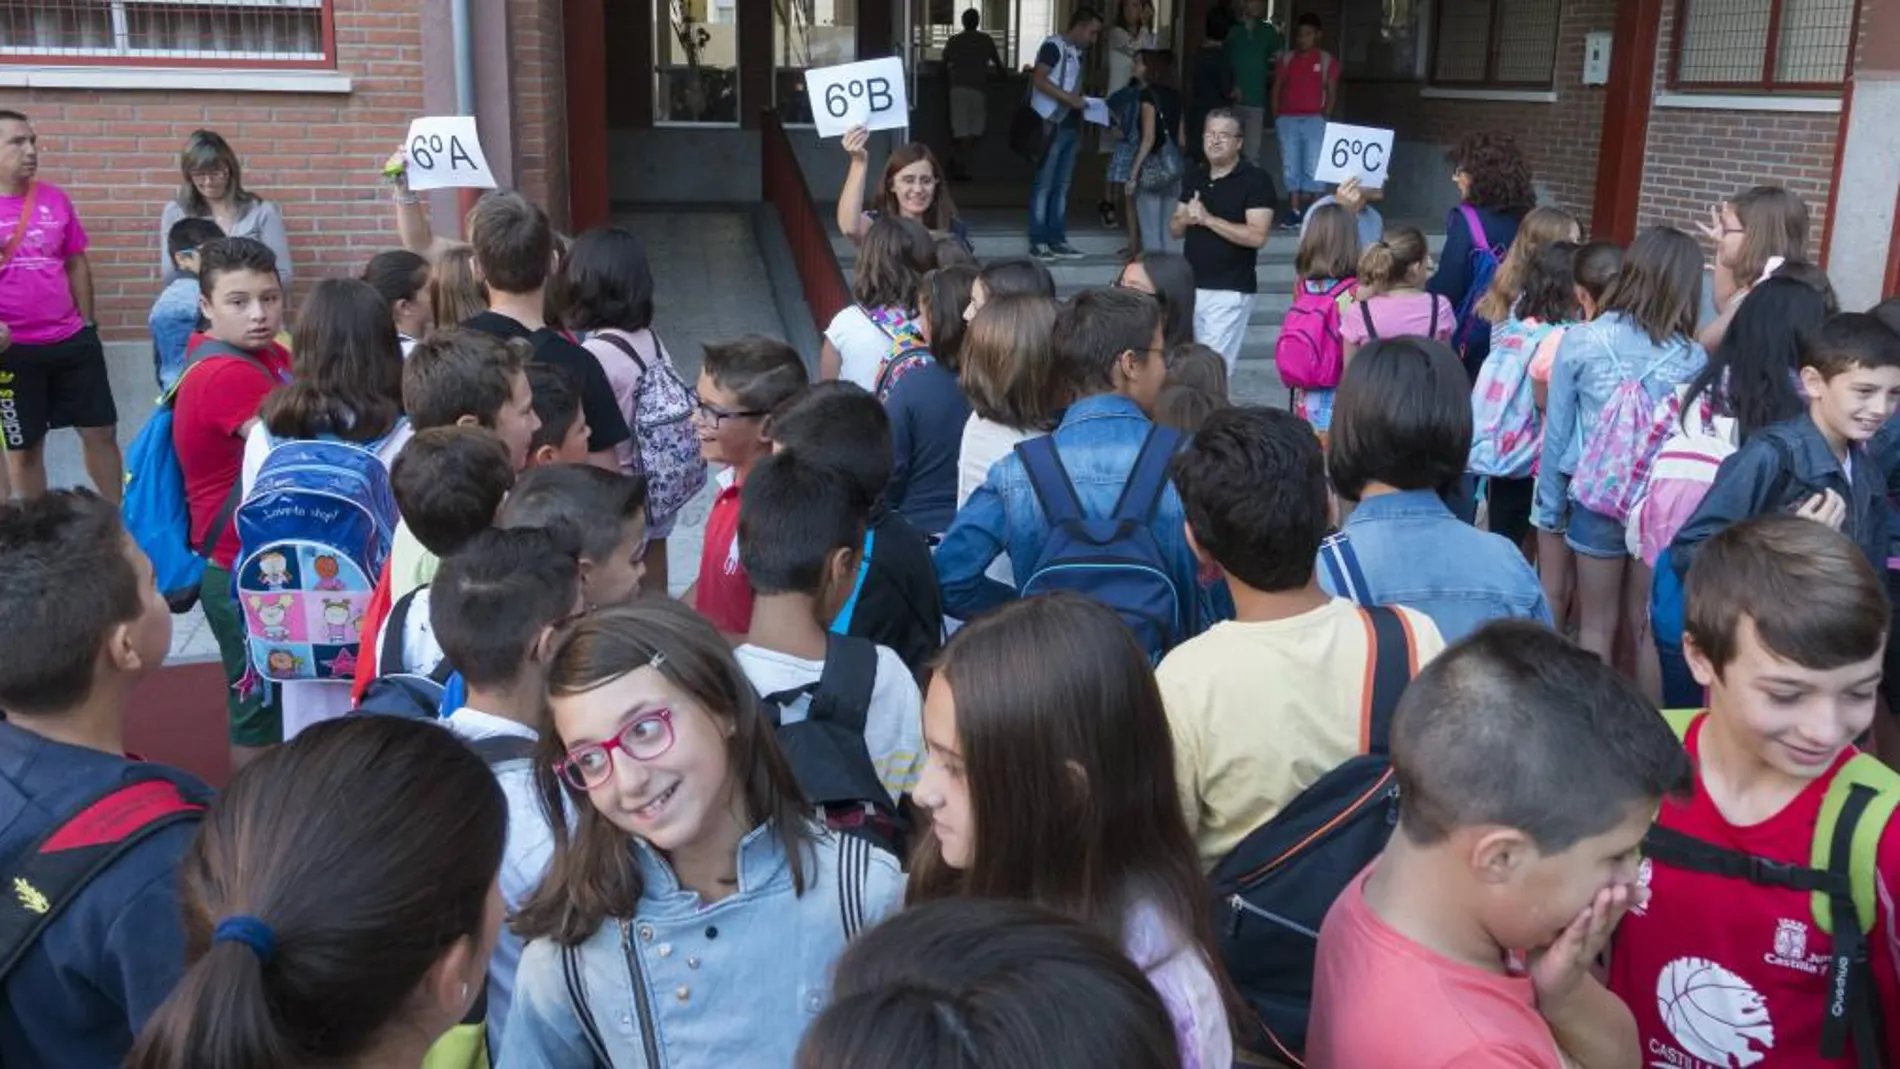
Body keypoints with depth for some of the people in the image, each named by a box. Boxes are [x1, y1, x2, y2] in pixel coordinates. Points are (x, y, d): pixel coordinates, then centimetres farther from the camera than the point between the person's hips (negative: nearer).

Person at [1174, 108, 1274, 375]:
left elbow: (1257, 236, -17)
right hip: (1190, 287, 6)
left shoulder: (1256, 180, -7)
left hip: (1230, 291, -6)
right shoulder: (1194, 177, 14)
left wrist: (1207, 218, -18)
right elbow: (1174, 229, 17)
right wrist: (1186, 218, -6)